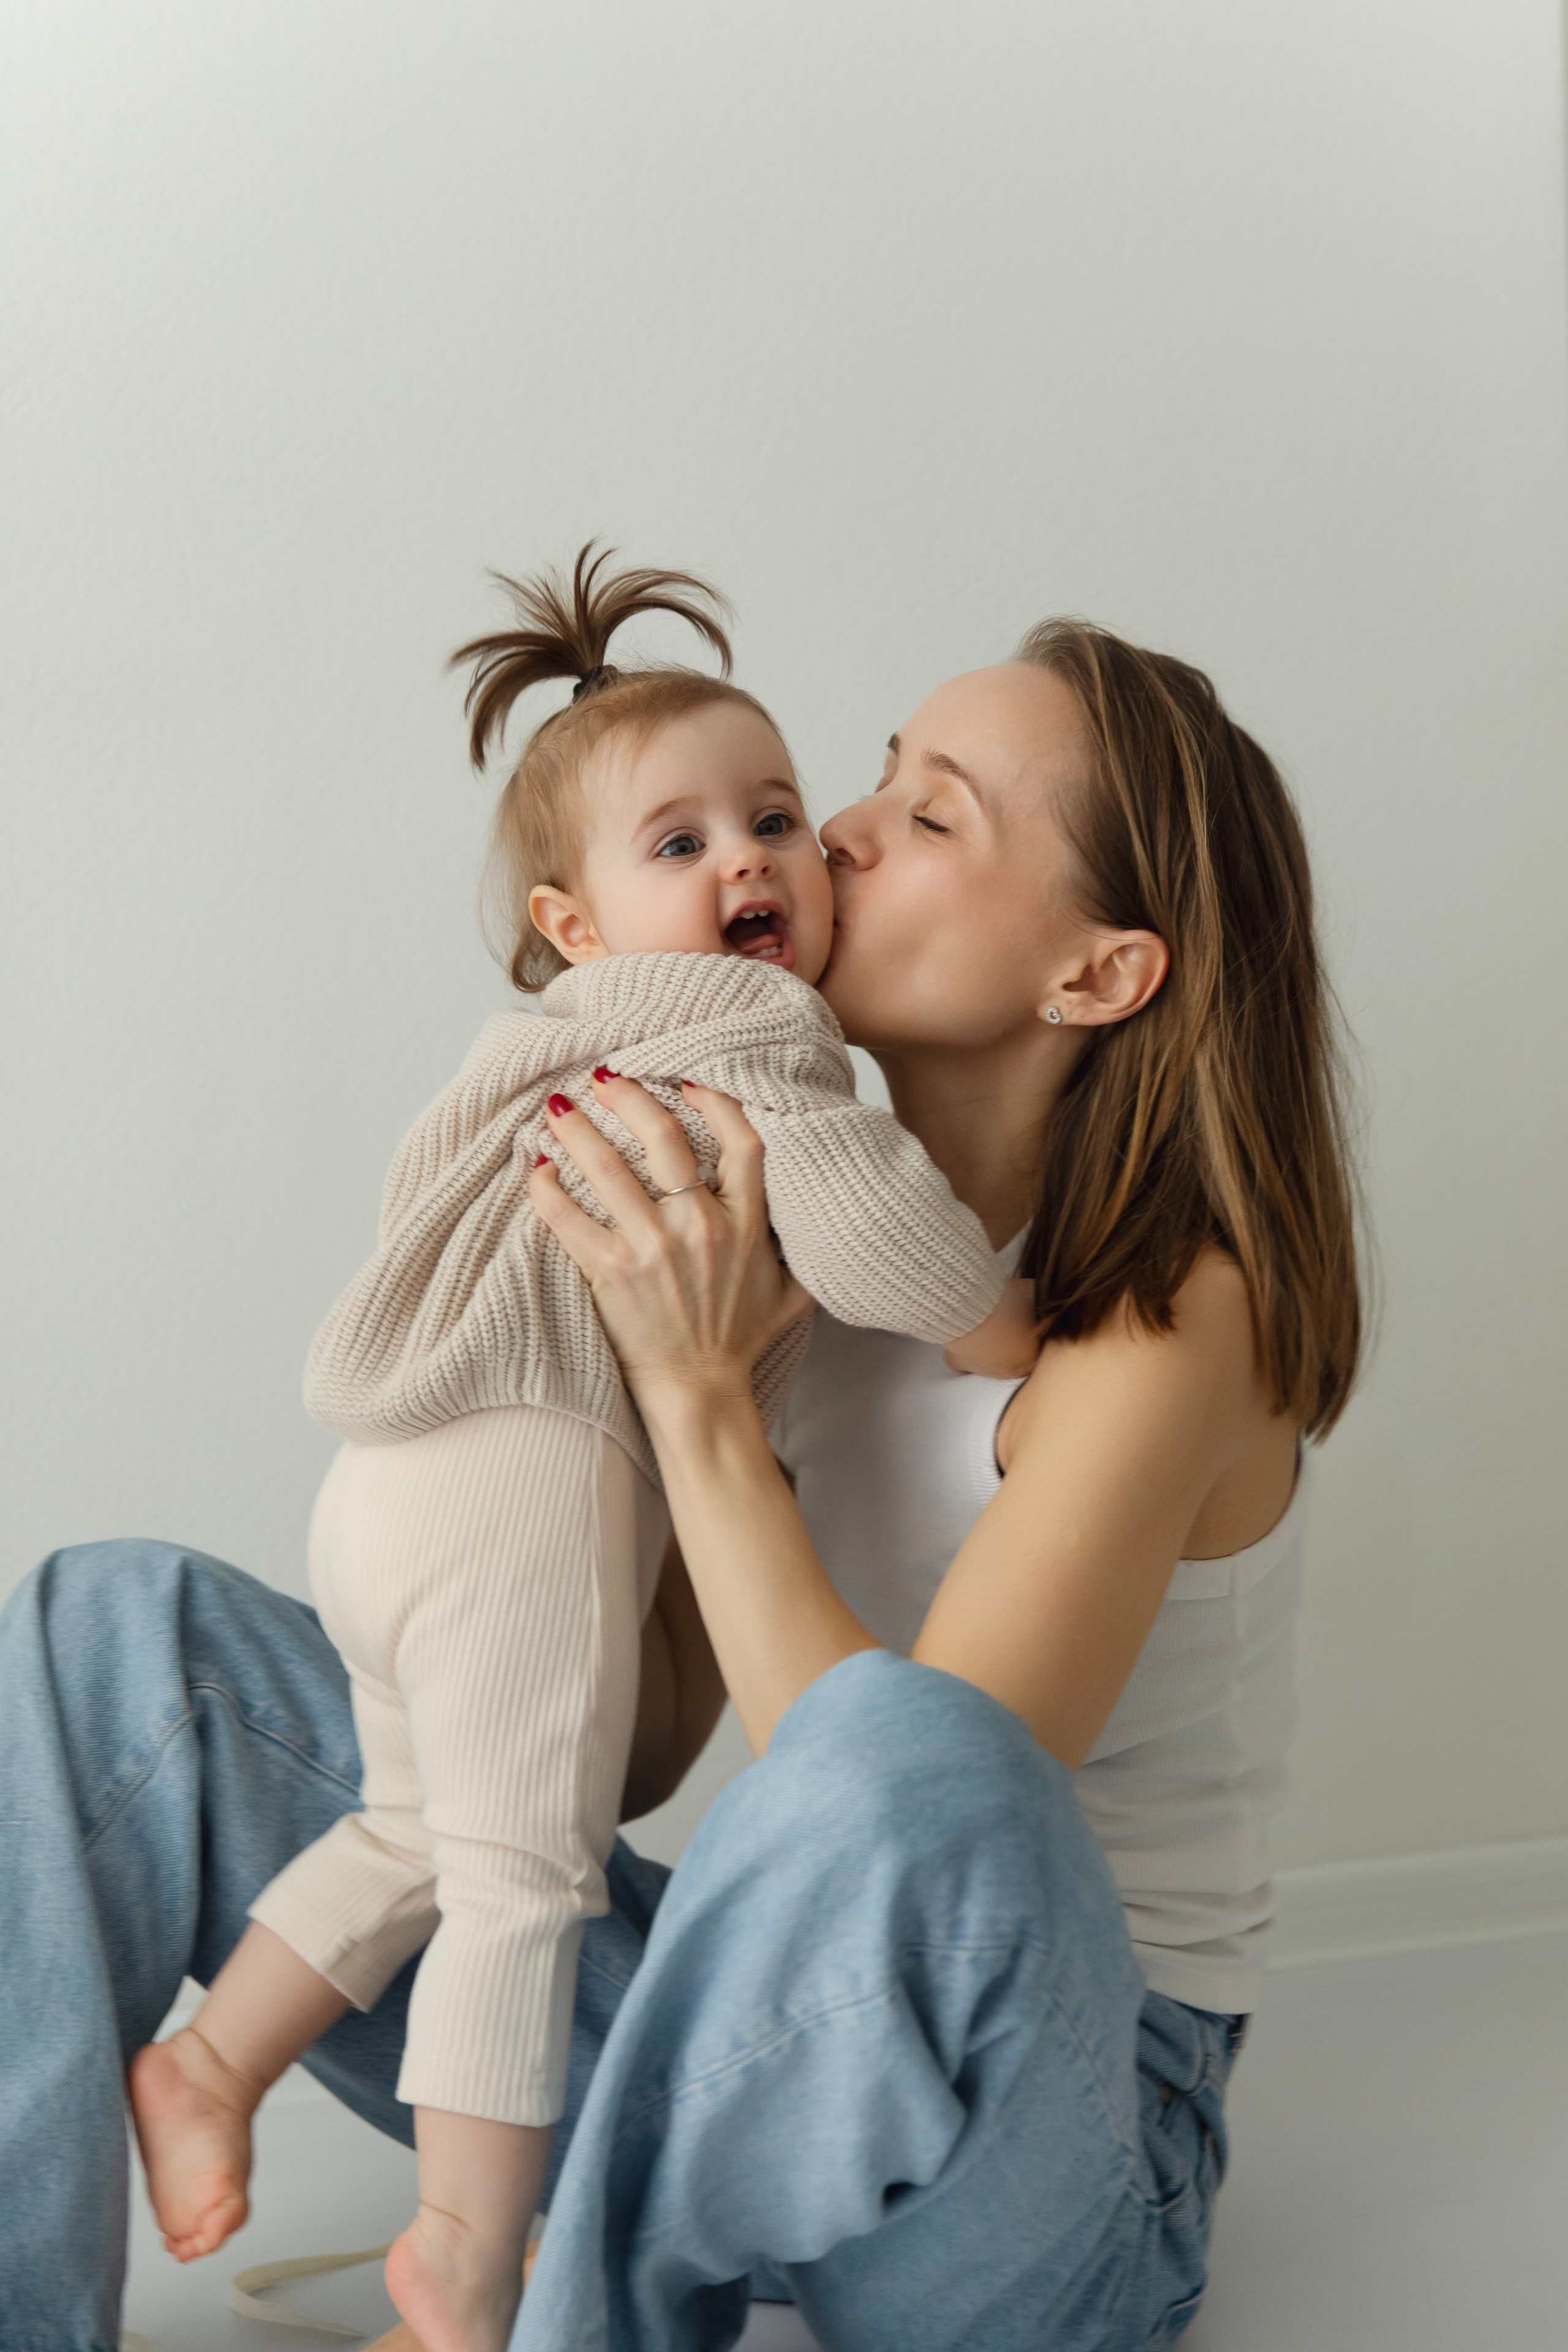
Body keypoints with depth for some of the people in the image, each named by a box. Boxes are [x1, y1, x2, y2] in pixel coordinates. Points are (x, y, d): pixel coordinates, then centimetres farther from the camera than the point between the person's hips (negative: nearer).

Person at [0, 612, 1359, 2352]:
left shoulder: (1173, 1310, -16)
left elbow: (919, 1805, -27)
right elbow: (637, 1753, 2)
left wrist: (698, 1395, -26)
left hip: (1046, 2122, -6)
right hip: (752, 2032, 6)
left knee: (904, 1761, -44)